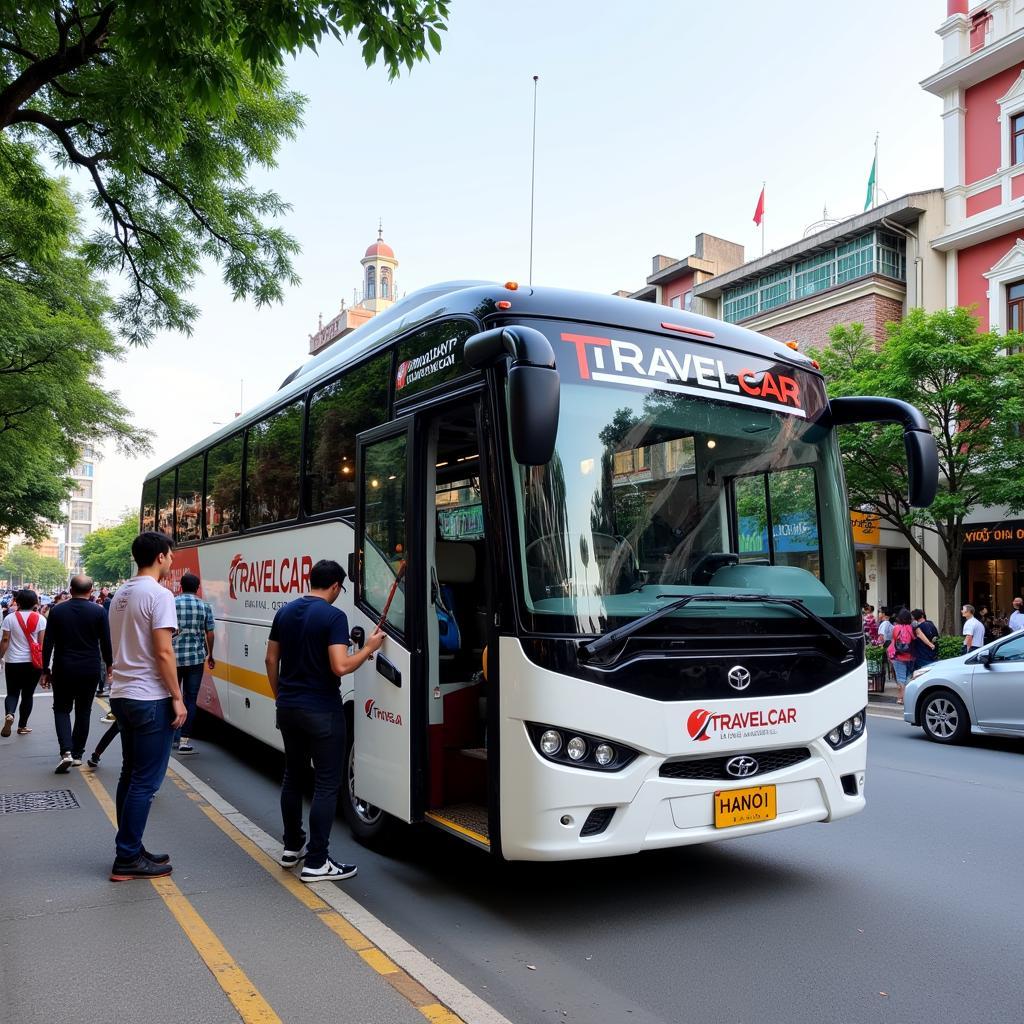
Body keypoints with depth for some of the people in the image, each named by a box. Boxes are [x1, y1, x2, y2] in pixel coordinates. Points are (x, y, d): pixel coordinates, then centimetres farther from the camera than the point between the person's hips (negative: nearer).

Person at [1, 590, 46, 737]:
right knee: (28, 694, 11)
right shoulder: (40, 619, -4)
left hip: (14, 662, 0)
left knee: (12, 693, 12)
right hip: (34, 662, 0)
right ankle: (22, 726, 16)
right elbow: (42, 642, -4)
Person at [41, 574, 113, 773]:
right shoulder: (99, 611, -6)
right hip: (90, 670, 0)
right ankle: (78, 753, 18)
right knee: (83, 711, 13)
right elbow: (106, 642, -3)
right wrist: (109, 665, 11)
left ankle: (66, 751, -8)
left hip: (63, 669, 0)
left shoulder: (57, 611, -2)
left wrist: (45, 670, 6)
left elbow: (48, 643, -1)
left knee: (61, 709, 10)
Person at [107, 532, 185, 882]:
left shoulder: (121, 594, 13)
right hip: (150, 699, -9)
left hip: (122, 695, 9)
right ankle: (127, 859, 4)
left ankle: (131, 850, 23)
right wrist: (177, 697, -14)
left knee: (131, 775, 15)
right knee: (145, 781, -2)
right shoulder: (159, 595, -15)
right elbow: (163, 653, -20)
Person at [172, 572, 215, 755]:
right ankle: (184, 740, 2)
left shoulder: (171, 603, -2)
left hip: (173, 657, 1)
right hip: (195, 658, -1)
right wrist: (210, 655, 16)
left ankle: (174, 737, 21)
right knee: (191, 699, 4)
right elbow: (210, 634, 2)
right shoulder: (204, 606, 0)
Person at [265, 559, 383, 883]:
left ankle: (292, 847, 30)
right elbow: (340, 667, -23)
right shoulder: (334, 616, -15)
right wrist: (368, 648, -8)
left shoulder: (285, 612, 6)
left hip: (288, 708, 7)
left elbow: (271, 660, 11)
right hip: (322, 711, -7)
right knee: (326, 784, 0)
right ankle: (316, 863, 2)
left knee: (293, 776, 19)